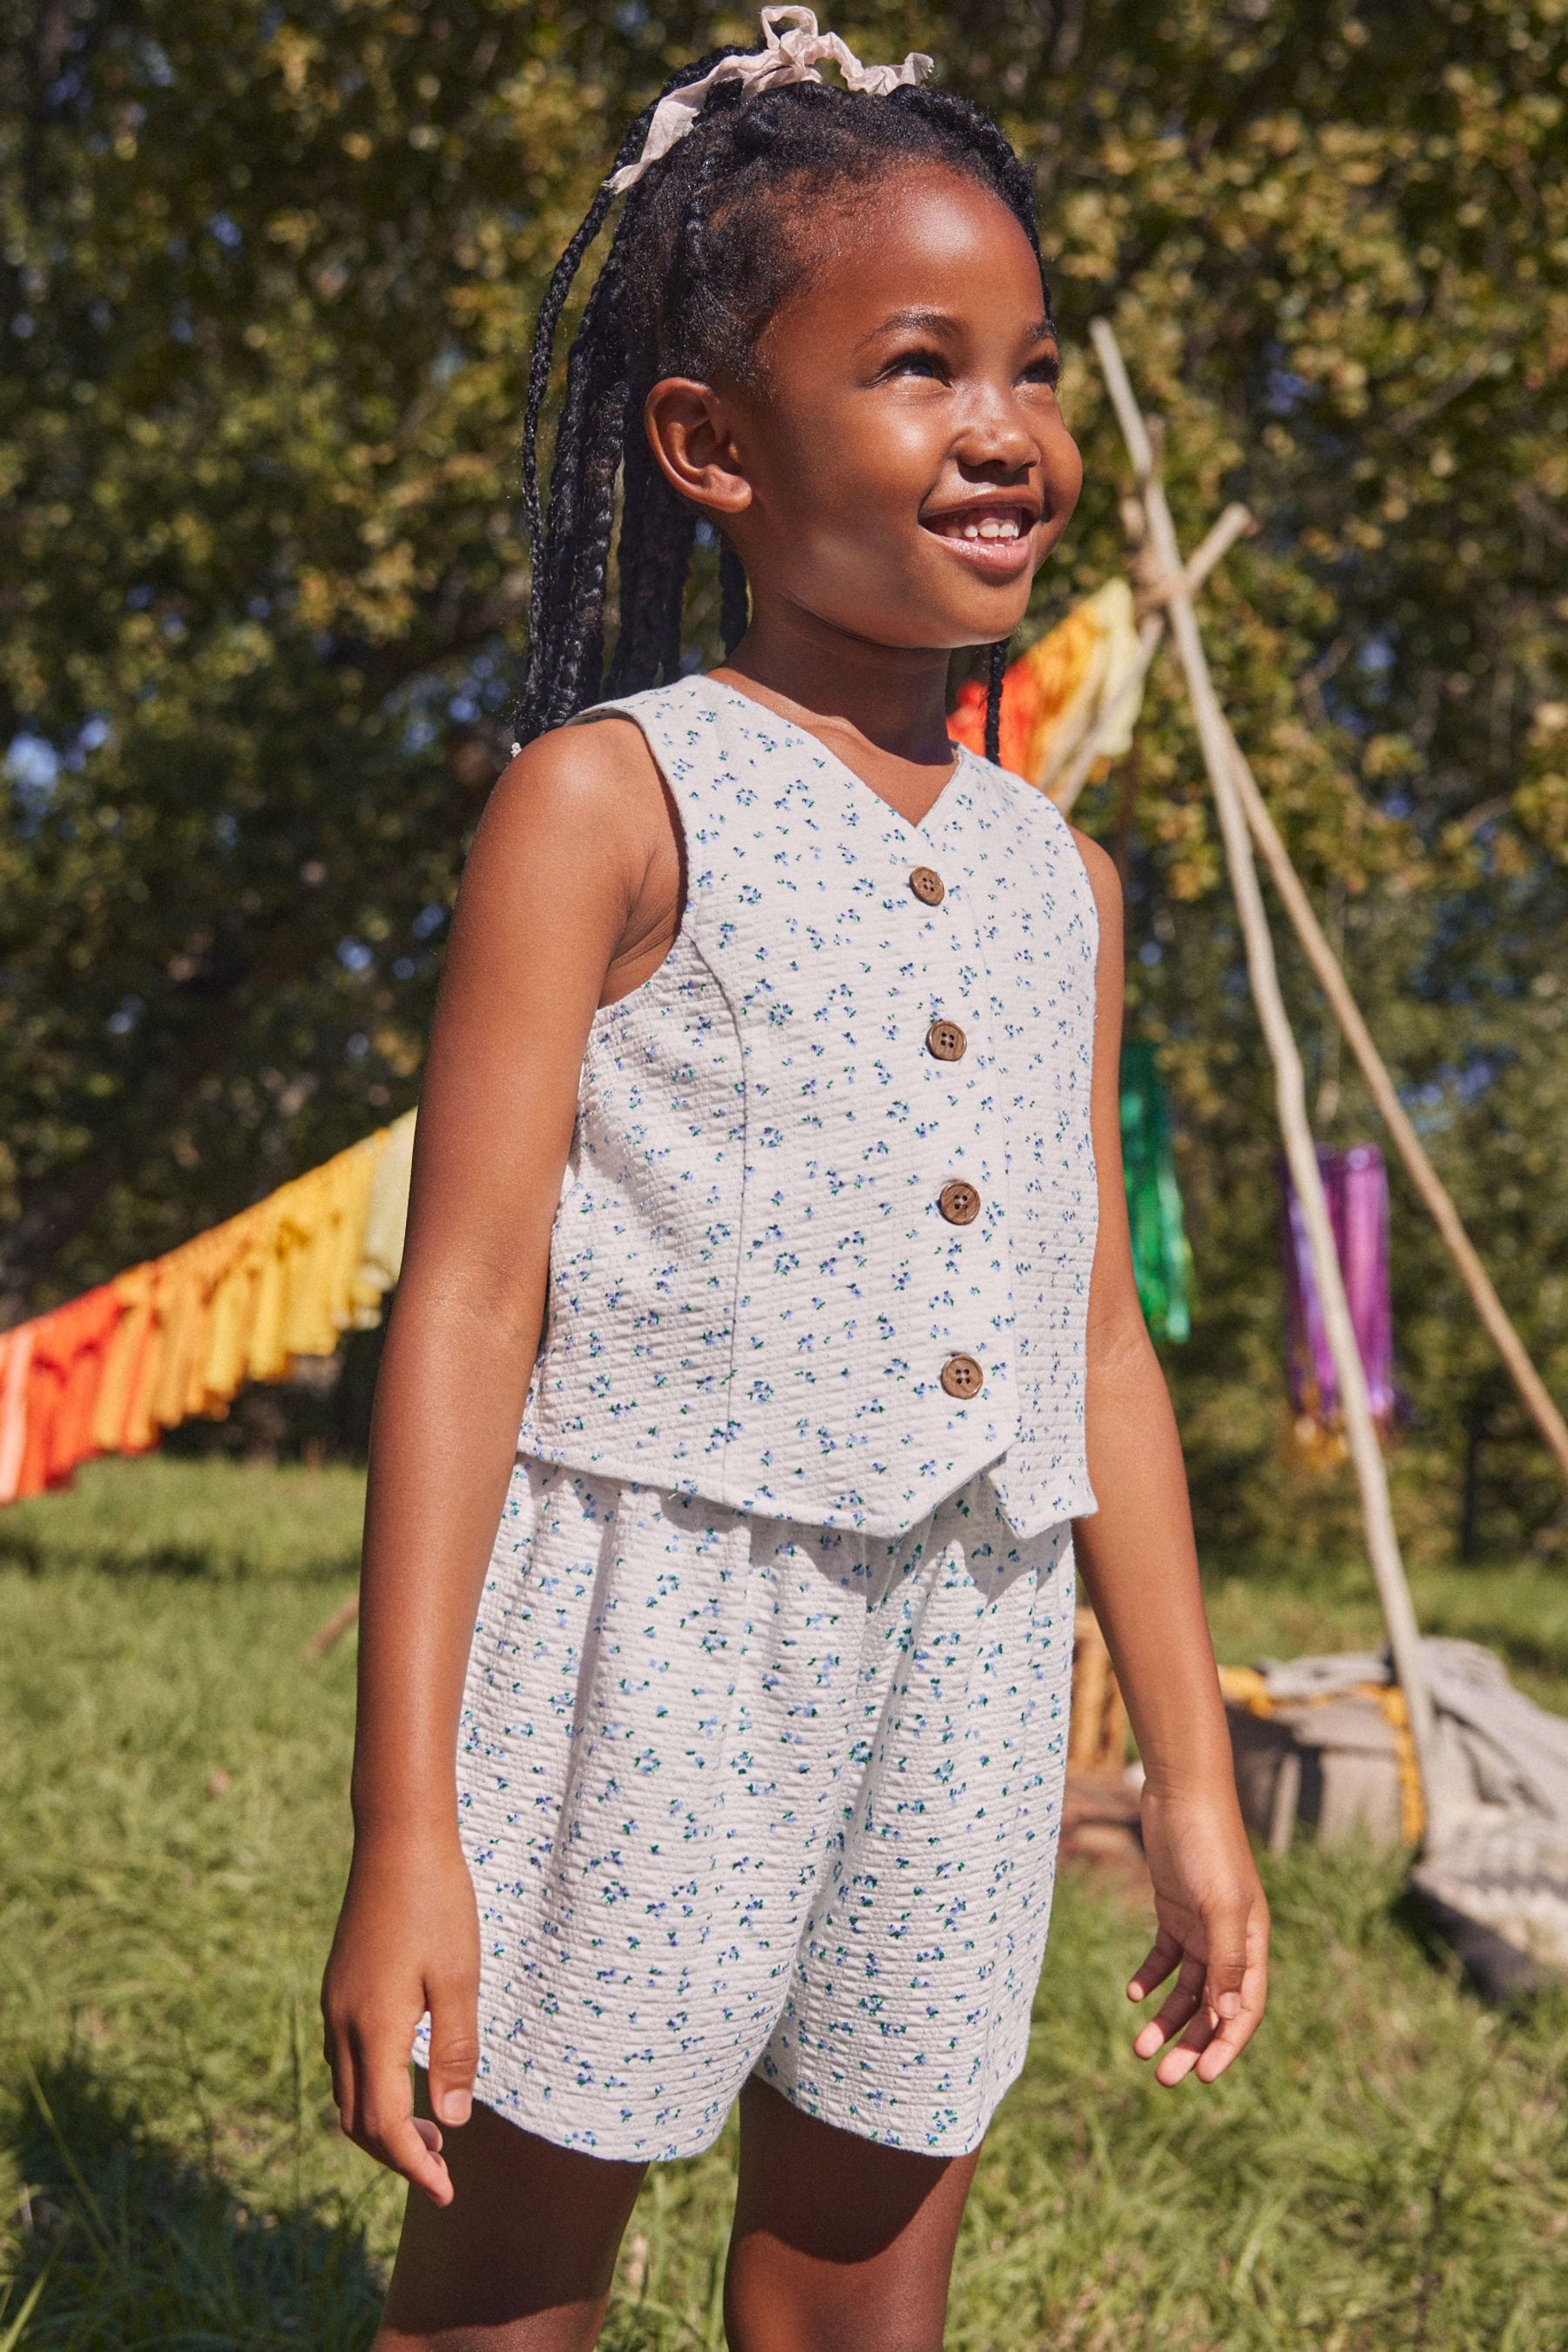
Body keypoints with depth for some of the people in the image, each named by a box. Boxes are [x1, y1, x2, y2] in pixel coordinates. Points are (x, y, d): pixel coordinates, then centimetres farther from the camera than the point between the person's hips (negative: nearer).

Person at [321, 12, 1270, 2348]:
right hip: (651, 1637, -5)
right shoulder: (608, 801, -6)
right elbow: (468, 1299, -11)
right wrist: (404, 1828, -15)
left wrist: (1192, 1776, 15)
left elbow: (1097, 1341, 14)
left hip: (962, 1676, 5)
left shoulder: (1060, 877, 11)